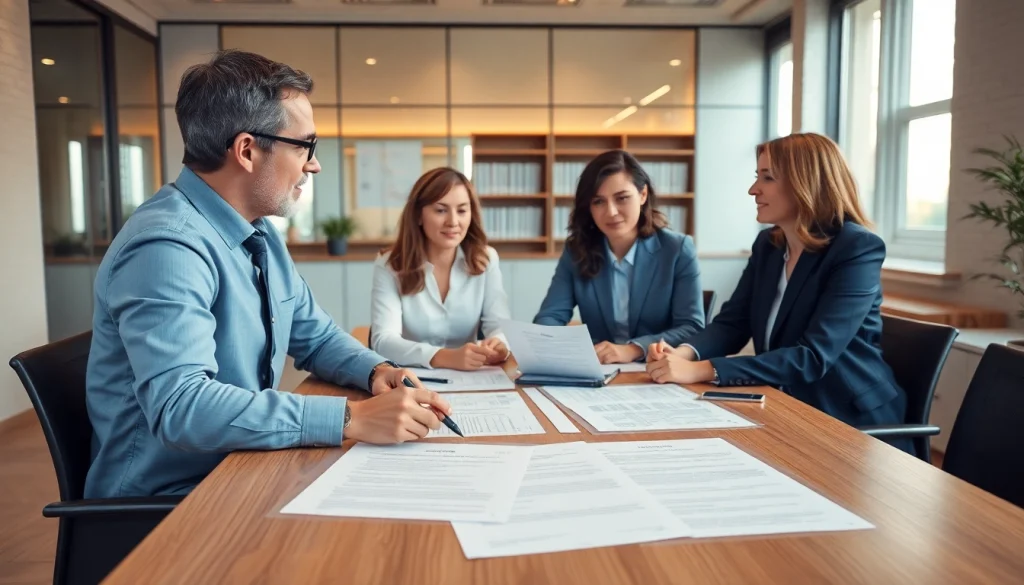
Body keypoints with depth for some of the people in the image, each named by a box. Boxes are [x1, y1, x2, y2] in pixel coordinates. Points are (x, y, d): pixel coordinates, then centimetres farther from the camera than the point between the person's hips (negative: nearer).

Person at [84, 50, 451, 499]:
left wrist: (376, 371, -6)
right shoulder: (167, 247, -23)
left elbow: (315, 335, 15)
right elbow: (179, 407, -33)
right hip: (166, 504, -8)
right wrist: (352, 419, -35)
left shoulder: (261, 234, 6)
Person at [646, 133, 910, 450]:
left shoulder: (858, 248, -17)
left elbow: (813, 357, -26)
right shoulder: (767, 243, 5)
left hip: (851, 423, -6)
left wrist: (701, 371, -33)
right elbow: (732, 323, 3)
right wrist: (683, 353, -20)